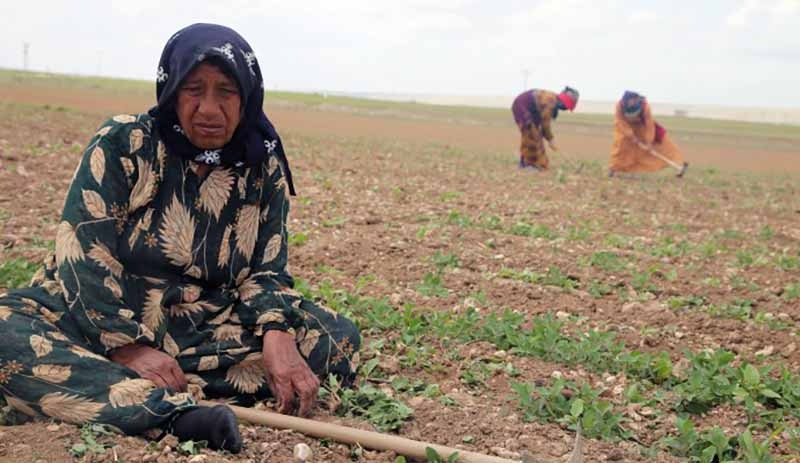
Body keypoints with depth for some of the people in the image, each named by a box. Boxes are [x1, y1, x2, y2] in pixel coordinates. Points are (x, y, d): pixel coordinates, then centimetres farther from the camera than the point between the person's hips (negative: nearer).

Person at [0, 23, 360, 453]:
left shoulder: (264, 170, 1)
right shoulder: (123, 145, -8)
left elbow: (265, 270, -1)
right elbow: (84, 258, -13)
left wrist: (276, 334, -23)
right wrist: (130, 348, -23)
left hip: (206, 330, 3)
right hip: (97, 319, -2)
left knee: (338, 336, -17)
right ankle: (178, 414, -45)